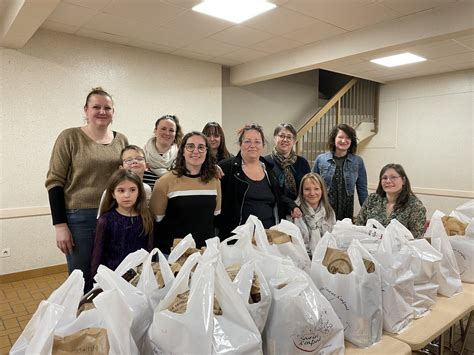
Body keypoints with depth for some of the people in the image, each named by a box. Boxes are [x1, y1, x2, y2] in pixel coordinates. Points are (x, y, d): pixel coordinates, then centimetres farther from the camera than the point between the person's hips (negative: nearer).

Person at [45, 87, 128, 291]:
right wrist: (60, 225, -12)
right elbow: (55, 182, -5)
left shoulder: (121, 140, 7)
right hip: (79, 218, -3)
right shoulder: (70, 138, -4)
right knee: (82, 282, 6)